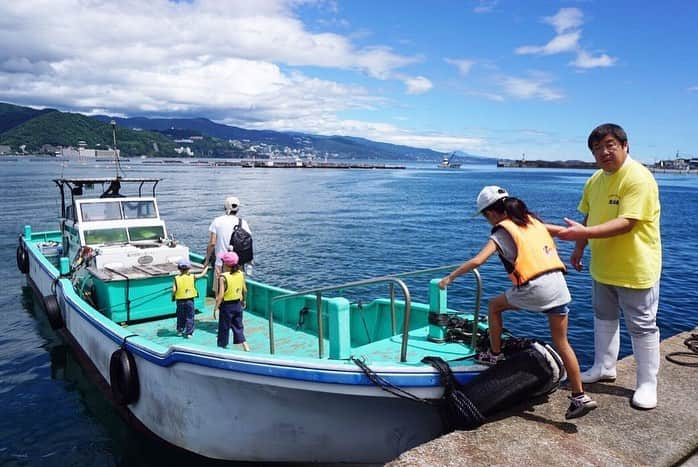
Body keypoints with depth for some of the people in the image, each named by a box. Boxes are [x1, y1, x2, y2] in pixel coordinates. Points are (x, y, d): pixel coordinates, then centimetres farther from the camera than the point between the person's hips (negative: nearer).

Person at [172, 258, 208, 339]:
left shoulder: (176, 278, -7)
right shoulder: (192, 277, -7)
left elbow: (174, 290, -11)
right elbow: (202, 274, 5)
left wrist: (173, 297, 7)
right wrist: (206, 267, 22)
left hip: (180, 301, 1)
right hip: (190, 301, -1)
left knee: (180, 317, 17)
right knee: (189, 317, 6)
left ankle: (180, 331, 27)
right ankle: (189, 333, 6)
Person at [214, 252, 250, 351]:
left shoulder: (223, 277, -19)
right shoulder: (240, 273, -3)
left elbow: (221, 295, -22)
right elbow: (244, 290, 6)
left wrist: (216, 308, -15)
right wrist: (243, 300, 21)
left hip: (226, 306, -5)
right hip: (237, 304, 5)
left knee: (224, 328, 10)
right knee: (238, 326, 17)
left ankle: (222, 347, 22)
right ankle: (245, 345, 12)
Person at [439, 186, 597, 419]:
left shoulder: (501, 231, -1)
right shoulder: (532, 220, 18)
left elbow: (477, 261, -10)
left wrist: (450, 277, -1)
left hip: (535, 288, -6)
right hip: (558, 283, 7)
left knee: (495, 305, 20)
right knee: (561, 343, 14)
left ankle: (495, 354, 29)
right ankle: (580, 397, 15)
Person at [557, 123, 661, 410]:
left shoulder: (638, 178, -21)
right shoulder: (596, 179, 5)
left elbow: (626, 224, -30)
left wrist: (584, 233, -38)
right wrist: (579, 248, 10)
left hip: (635, 269, -8)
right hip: (603, 266, 8)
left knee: (642, 326, 4)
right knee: (604, 318, 19)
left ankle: (647, 384, 19)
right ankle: (604, 368, 36)